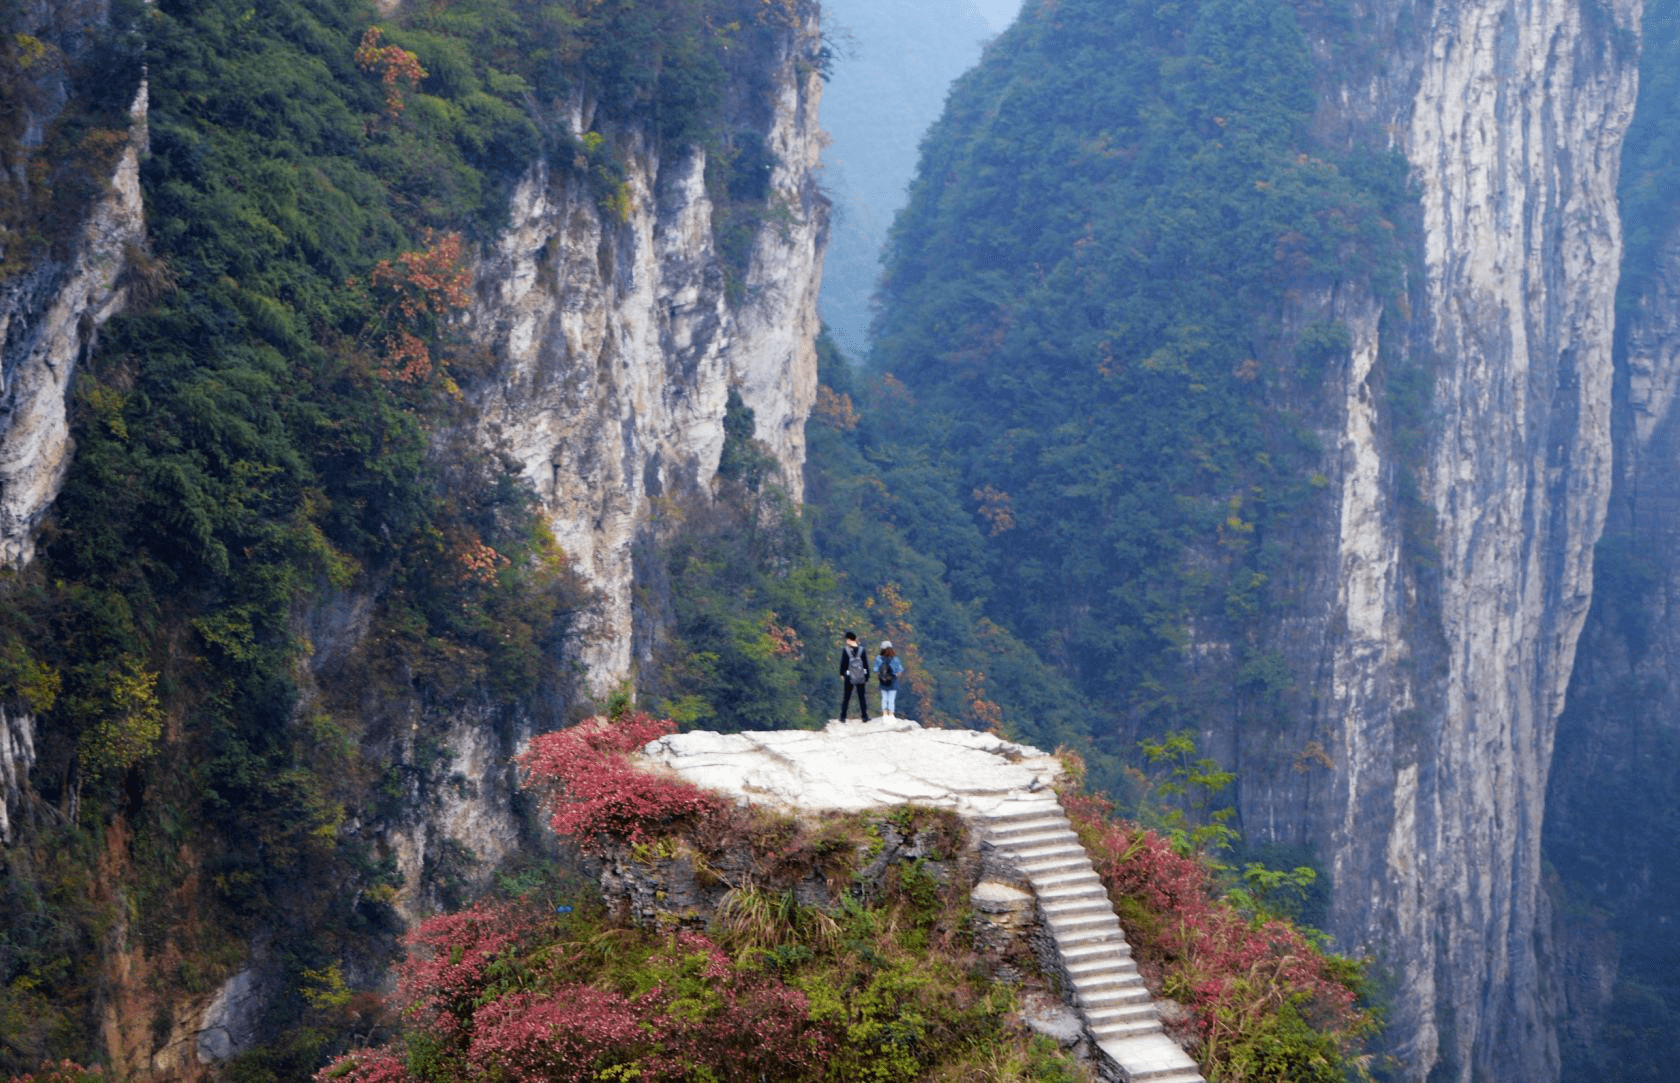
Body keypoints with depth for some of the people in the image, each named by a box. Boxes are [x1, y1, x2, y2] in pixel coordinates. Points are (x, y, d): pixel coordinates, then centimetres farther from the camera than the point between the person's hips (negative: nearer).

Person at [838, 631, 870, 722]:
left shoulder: (845, 650, -9)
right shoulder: (862, 650, -3)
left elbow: (843, 663, -3)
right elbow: (866, 665, 1)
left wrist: (841, 674, 11)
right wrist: (867, 677, 9)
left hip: (849, 678, -1)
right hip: (861, 678, 1)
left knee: (846, 697, 8)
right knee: (861, 697, 10)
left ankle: (843, 717, 10)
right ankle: (865, 716, 9)